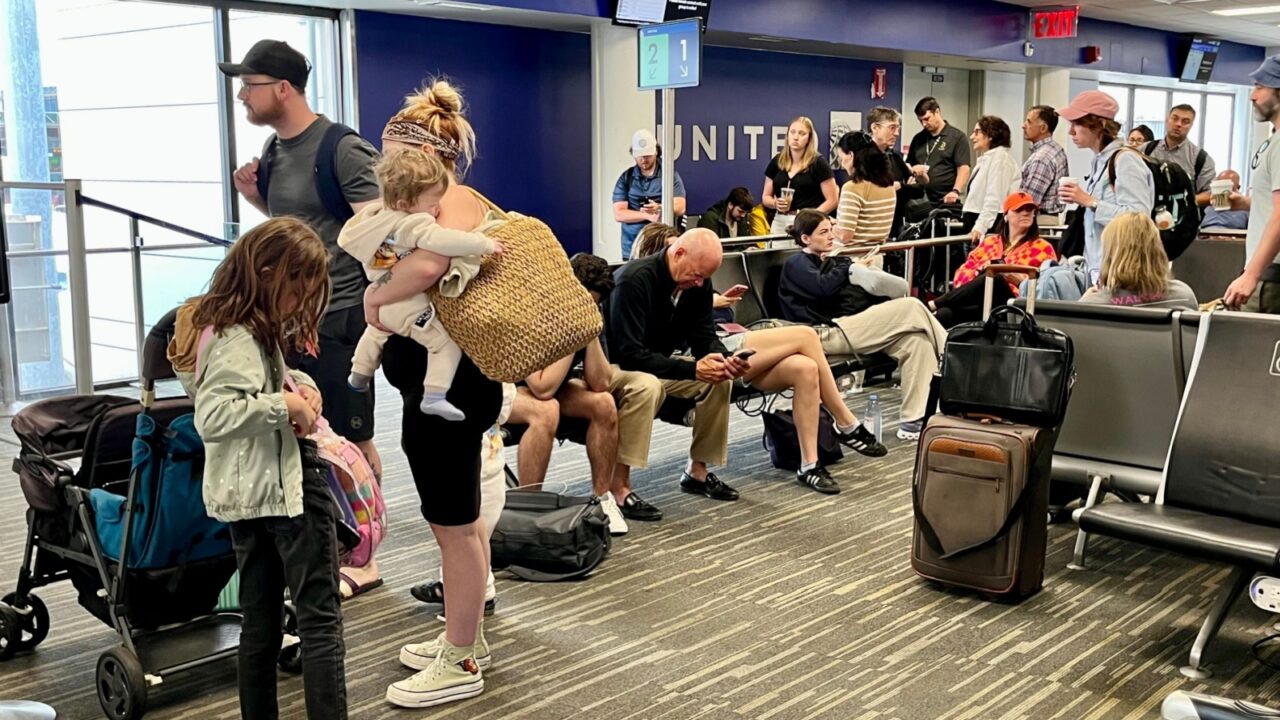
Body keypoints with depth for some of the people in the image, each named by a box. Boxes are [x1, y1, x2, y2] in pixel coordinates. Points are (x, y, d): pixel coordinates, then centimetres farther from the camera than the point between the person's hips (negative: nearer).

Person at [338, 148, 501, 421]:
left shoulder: (375, 213, -2)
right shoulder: (415, 224, -29)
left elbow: (345, 238, 14)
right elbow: (442, 241, -45)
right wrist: (484, 243, -38)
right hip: (408, 308, -9)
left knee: (375, 331, 37)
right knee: (446, 343, -1)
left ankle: (359, 375, 55)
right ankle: (434, 396, -7)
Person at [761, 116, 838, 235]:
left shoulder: (818, 163, -4)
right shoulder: (777, 161, 9)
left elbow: (832, 200, -6)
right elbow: (765, 197, 15)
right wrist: (775, 203, -7)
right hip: (780, 222, 4)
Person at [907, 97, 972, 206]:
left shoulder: (957, 137, 0)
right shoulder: (918, 139, 15)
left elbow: (963, 169, -8)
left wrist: (955, 191, -25)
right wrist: (912, 169, -1)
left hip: (946, 201, -5)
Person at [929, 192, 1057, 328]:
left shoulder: (1042, 248, 18)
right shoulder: (990, 242, 27)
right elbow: (962, 274, 17)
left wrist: (1022, 281, -12)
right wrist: (979, 273, -6)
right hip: (977, 305, 3)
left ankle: (932, 305, -29)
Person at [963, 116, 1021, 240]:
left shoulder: (1000, 157, -9)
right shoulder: (987, 158, 22)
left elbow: (994, 198, -20)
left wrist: (980, 227, -27)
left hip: (991, 227, -10)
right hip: (977, 223, 10)